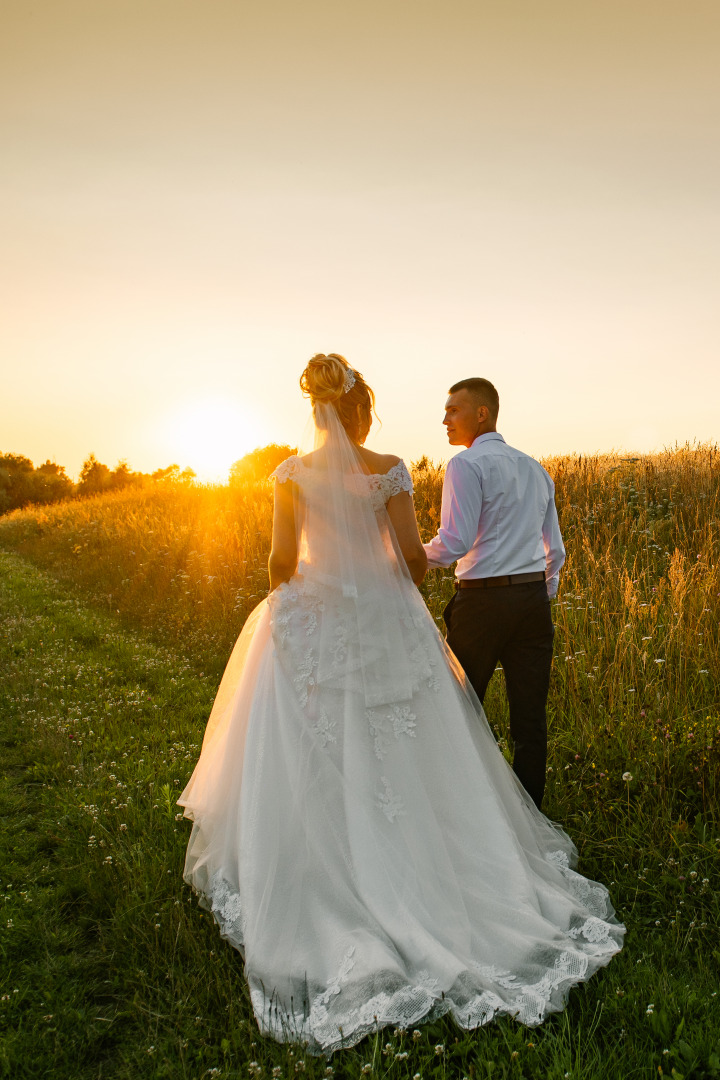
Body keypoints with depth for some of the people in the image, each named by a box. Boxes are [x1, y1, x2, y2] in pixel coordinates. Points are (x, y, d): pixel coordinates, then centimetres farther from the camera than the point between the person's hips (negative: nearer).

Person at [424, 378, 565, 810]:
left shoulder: (466, 464, -7)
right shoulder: (536, 469, 16)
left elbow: (455, 544, -17)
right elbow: (555, 550, 17)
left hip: (483, 601, -6)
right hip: (535, 598, 7)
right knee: (530, 720, 9)